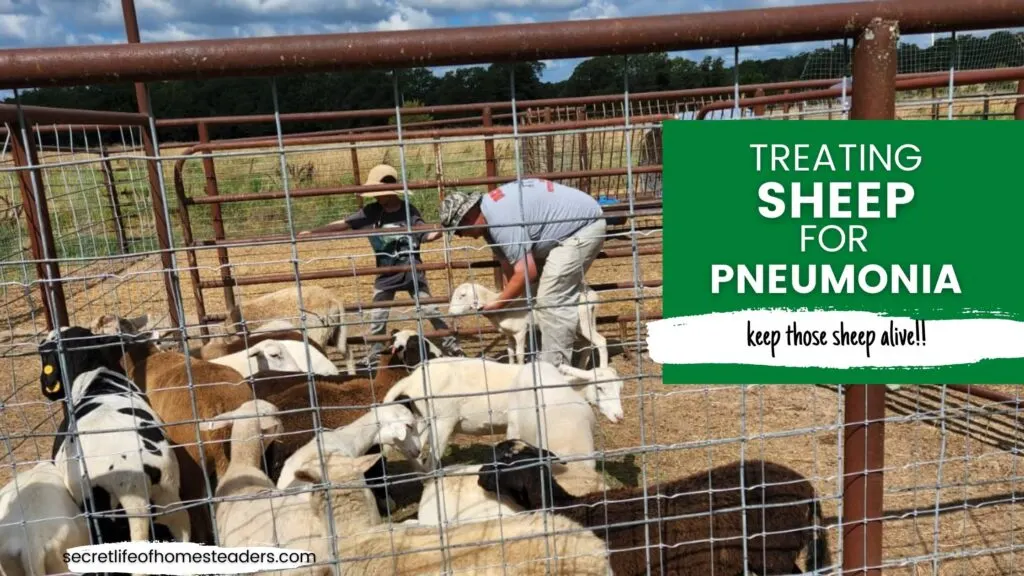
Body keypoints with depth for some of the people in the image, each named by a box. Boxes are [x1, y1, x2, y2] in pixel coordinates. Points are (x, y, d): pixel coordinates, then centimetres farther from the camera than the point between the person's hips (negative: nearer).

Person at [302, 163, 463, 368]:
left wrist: (438, 232, -28)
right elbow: (343, 224, -7)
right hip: (385, 274, 2)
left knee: (430, 309, 3)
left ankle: (450, 344, 15)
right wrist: (312, 232, -10)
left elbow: (425, 235, -6)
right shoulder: (370, 212, -6)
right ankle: (374, 355, 18)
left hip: (412, 271, -2)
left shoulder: (409, 211, -10)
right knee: (377, 316, 5)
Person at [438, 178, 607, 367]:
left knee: (551, 301, -13)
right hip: (571, 227, 11)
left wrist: (497, 305, -14)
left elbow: (527, 272, -25)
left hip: (584, 225, -11)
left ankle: (554, 367, -5)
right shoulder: (490, 216, 4)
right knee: (538, 294, 15)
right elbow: (508, 264, 10)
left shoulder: (501, 220, -28)